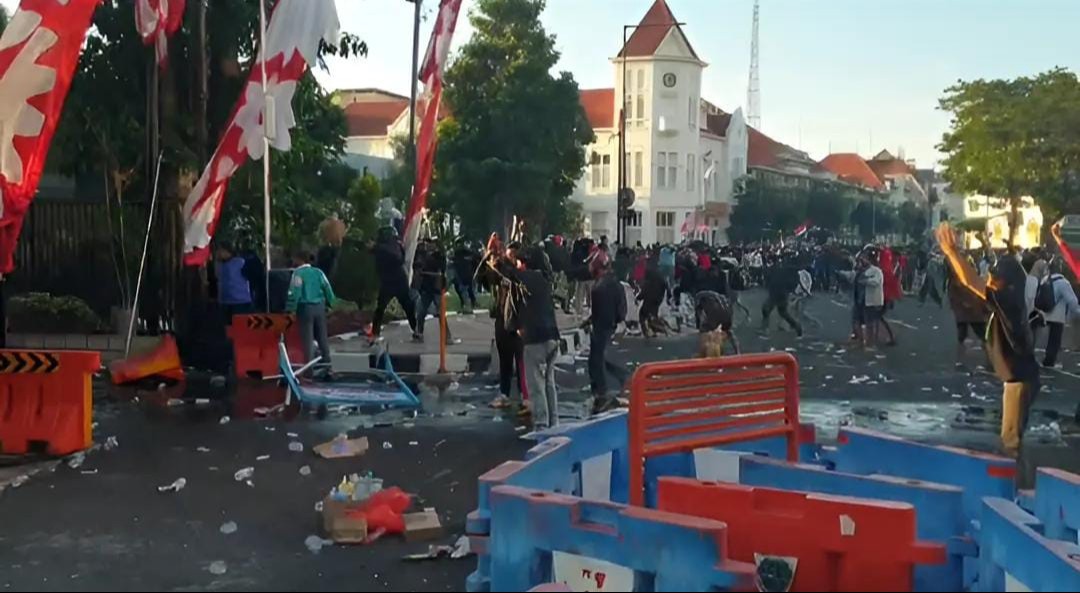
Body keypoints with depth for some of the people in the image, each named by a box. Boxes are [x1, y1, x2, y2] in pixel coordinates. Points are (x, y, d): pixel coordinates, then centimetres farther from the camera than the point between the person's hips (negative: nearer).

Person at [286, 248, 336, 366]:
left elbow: (295, 292, -14)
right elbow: (327, 288, 8)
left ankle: (309, 362, -1)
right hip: (320, 306, 5)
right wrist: (329, 303, 17)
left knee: (307, 338, -1)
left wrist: (290, 309, -10)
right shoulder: (318, 272, 8)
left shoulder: (298, 273, -9)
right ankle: (326, 359, 17)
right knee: (322, 335, 13)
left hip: (305, 307, -5)